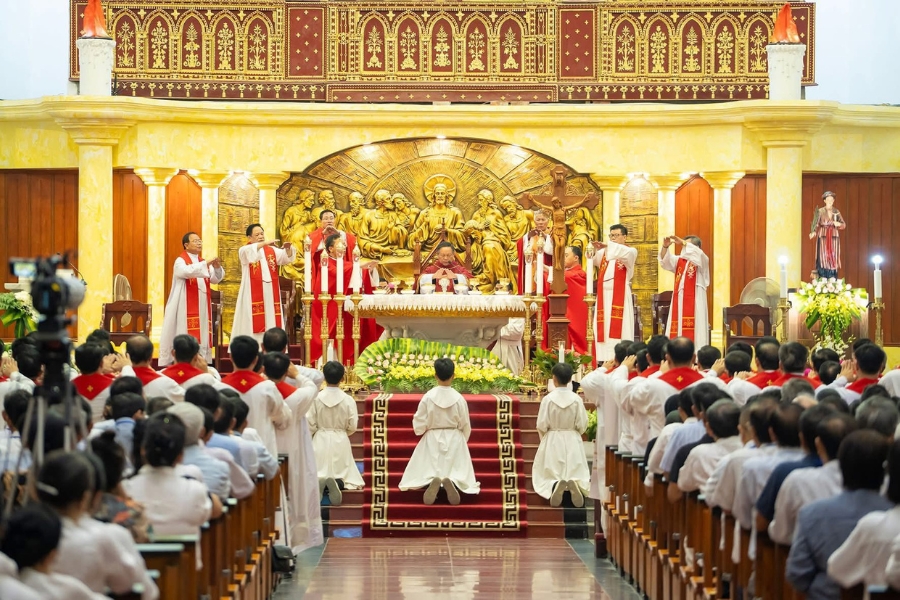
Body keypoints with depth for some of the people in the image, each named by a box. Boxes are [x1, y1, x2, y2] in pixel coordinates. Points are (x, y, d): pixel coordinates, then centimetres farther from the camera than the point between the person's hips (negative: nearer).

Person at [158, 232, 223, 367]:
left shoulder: (203, 262, 16)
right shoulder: (180, 261, -5)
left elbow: (215, 279, 5)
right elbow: (187, 271, -28)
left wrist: (217, 268, -15)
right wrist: (206, 263, -34)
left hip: (202, 307, 7)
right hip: (186, 307, -7)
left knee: (201, 336, 3)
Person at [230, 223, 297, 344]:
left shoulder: (271, 250, 14)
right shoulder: (244, 251, 2)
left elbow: (286, 257, -2)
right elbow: (249, 252, -23)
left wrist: (288, 248, -23)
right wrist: (264, 243, -34)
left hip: (270, 294, 4)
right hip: (253, 295, -4)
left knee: (271, 324, 1)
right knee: (253, 324, -8)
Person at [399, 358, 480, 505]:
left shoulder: (428, 397, -11)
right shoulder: (459, 398, -9)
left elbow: (419, 426, -8)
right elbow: (466, 426, 0)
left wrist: (420, 430, 16)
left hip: (432, 441, 0)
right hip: (454, 441, 0)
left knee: (422, 474, 10)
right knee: (459, 473, 10)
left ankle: (432, 482, -27)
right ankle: (452, 482, -27)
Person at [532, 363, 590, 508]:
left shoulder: (548, 399, -12)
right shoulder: (576, 399, -8)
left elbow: (541, 425, -9)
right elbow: (582, 425, -3)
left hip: (552, 442, -1)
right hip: (573, 442, 1)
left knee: (549, 475, 7)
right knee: (576, 473, 10)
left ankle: (555, 486, -27)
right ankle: (575, 484, -25)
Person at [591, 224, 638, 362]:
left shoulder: (630, 252, 4)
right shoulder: (605, 252, 18)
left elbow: (627, 253, -19)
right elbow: (593, 261, 4)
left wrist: (608, 246, -29)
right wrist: (593, 249, -15)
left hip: (620, 296, -5)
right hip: (604, 295, 5)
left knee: (619, 329, -10)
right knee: (603, 328, 0)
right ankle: (604, 360, 0)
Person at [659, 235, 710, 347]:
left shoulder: (702, 260, 2)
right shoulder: (679, 260, 17)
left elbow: (696, 253, -20)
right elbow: (665, 260, 3)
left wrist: (683, 242, -24)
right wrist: (665, 246, -14)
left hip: (694, 302, -6)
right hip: (679, 301, 6)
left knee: (693, 332, -11)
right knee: (677, 331, 1)